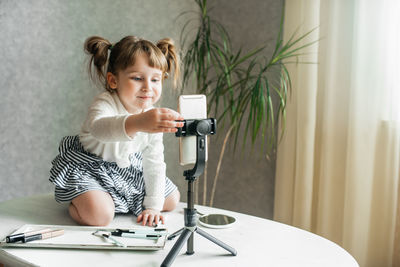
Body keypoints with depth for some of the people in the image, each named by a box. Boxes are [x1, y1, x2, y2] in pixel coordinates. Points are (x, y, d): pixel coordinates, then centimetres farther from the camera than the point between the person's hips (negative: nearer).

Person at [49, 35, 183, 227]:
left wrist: (153, 205, -5)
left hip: (127, 167, 7)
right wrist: (137, 123, -79)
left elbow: (154, 163, -3)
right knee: (99, 215, -30)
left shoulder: (155, 117, -12)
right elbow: (98, 127, -59)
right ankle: (75, 202, 5)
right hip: (88, 167, -6)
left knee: (171, 200, 13)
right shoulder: (105, 104, -33)